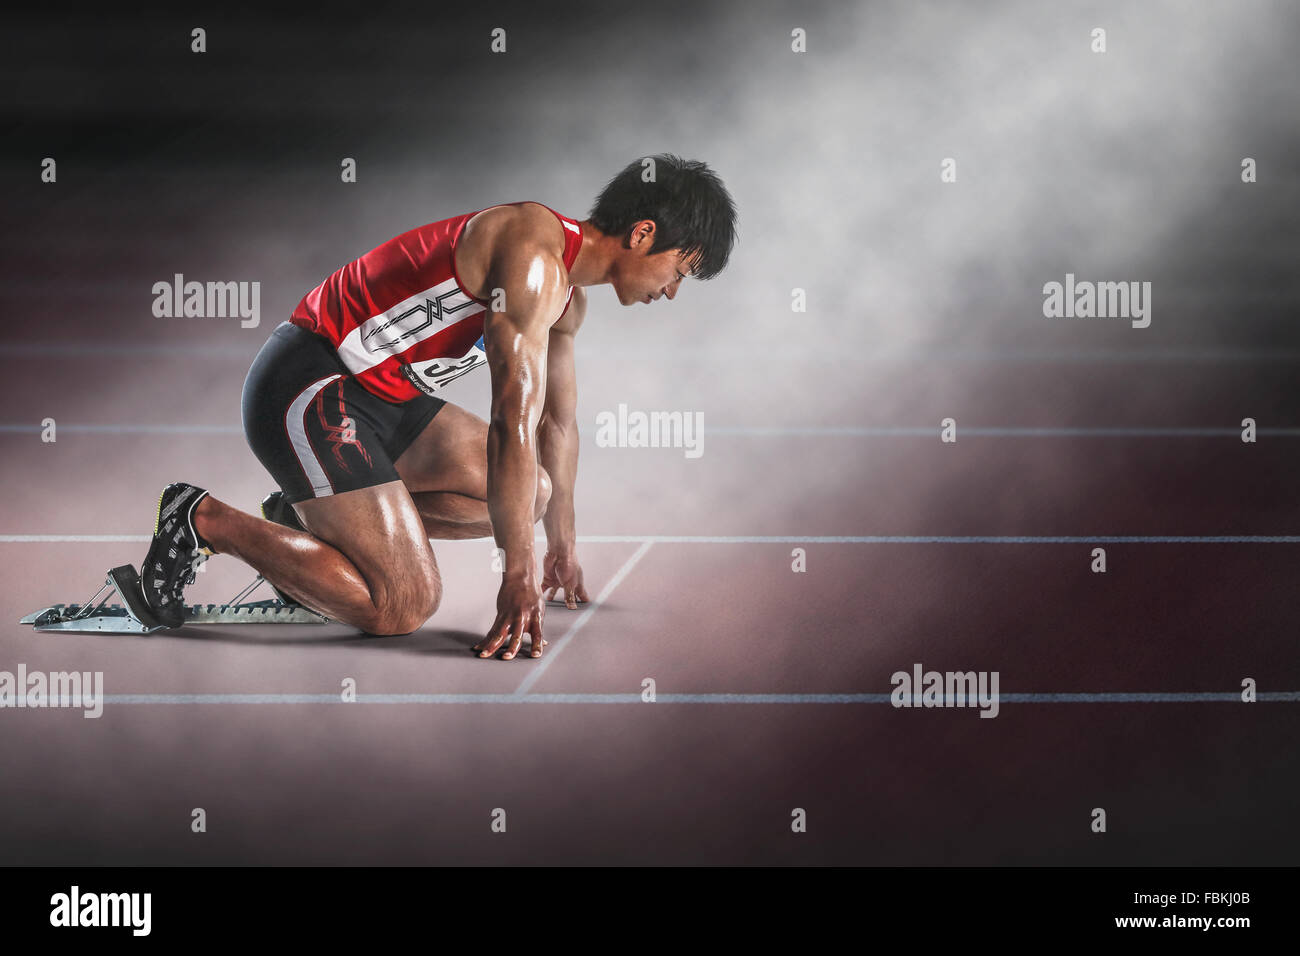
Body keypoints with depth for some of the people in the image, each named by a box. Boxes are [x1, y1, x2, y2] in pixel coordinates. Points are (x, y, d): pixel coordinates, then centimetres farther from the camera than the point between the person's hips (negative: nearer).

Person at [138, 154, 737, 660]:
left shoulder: (567, 297, 13)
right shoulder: (532, 252, -20)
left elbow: (558, 421, 28)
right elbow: (514, 423, -25)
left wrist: (563, 545, 36)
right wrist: (518, 575, -24)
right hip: (308, 393, -10)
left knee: (527, 494, 9)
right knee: (404, 606, -16)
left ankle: (314, 518, 13)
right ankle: (207, 522, -4)